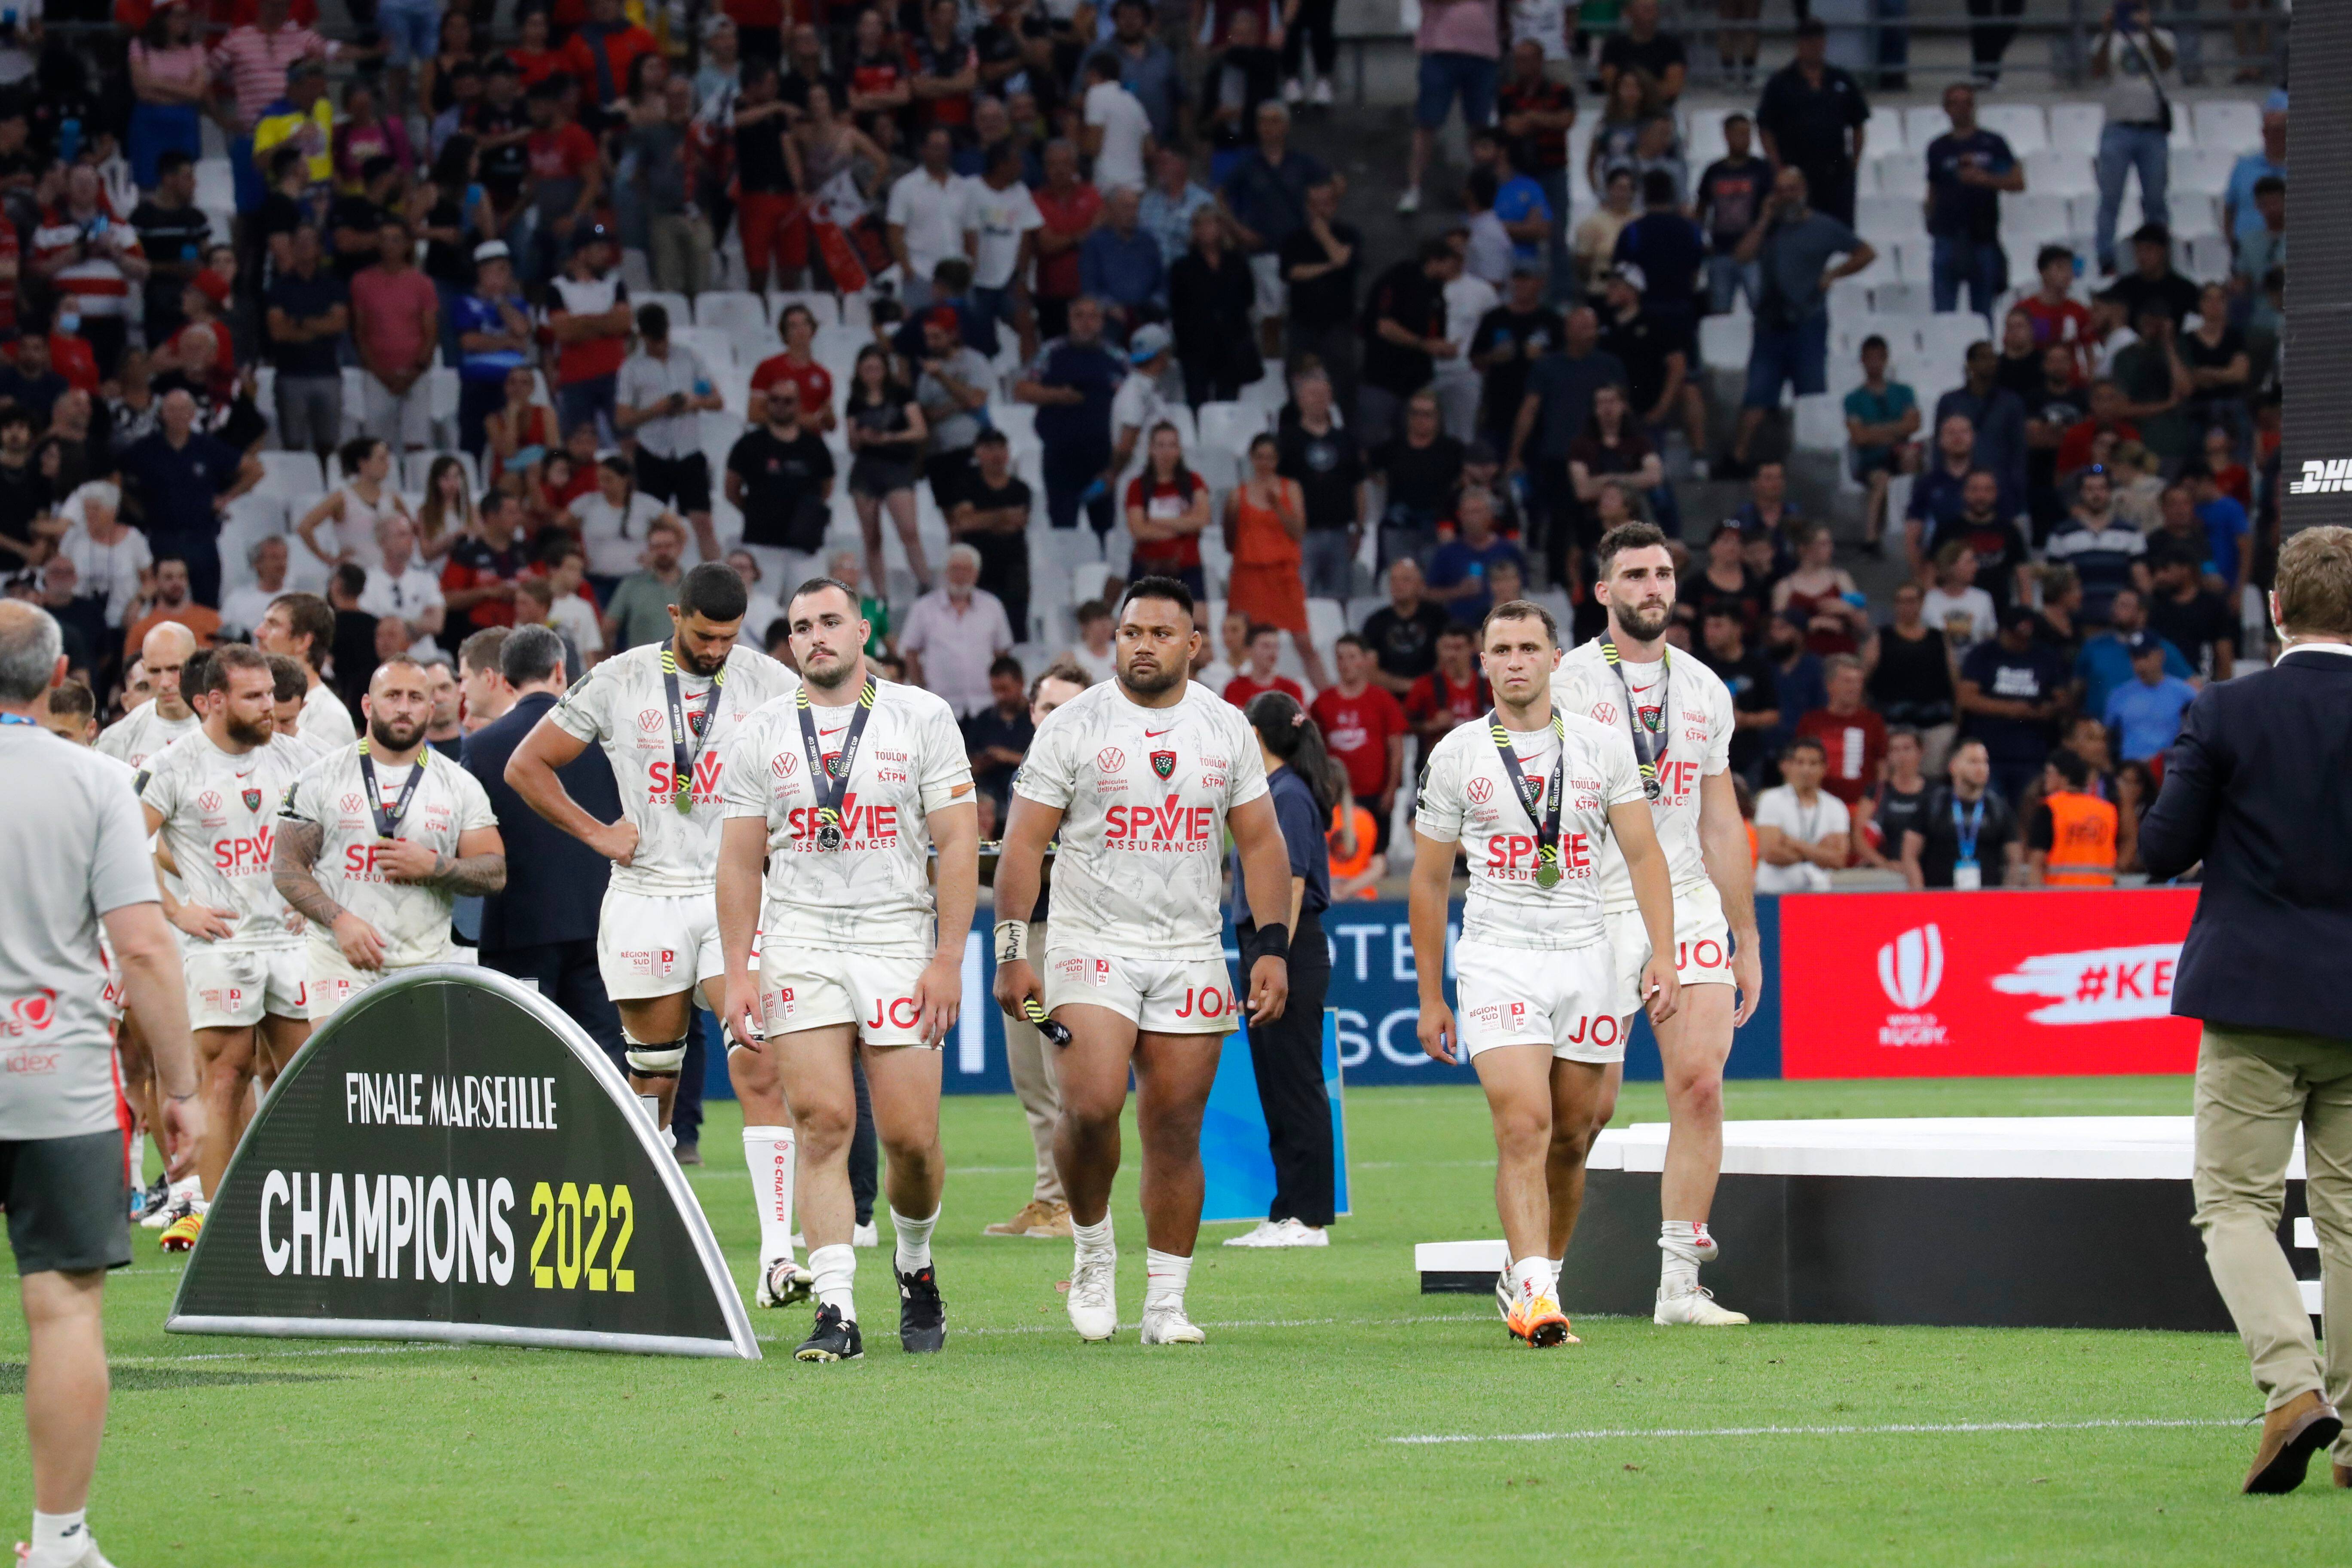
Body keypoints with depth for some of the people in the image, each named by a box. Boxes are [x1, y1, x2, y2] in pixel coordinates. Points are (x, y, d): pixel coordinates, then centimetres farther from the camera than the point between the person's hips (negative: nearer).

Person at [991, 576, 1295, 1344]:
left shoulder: (1225, 728, 8)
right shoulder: (1074, 725, -1)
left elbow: (1261, 843, 13)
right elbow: (1024, 843, -1)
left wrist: (1273, 947, 3)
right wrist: (1013, 952, -9)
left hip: (1190, 953, 3)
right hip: (1092, 945, -3)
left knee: (1176, 1131, 2)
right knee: (1093, 1106, -20)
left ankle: (1166, 1303, 9)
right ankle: (1093, 1248, 4)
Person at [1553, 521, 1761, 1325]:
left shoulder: (1704, 690, 13)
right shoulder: (1564, 682, -2)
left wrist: (1746, 941, 15)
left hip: (1690, 904, 4)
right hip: (1596, 910, -4)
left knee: (1700, 1081, -9)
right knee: (1587, 1105, -4)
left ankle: (1680, 1285, -6)